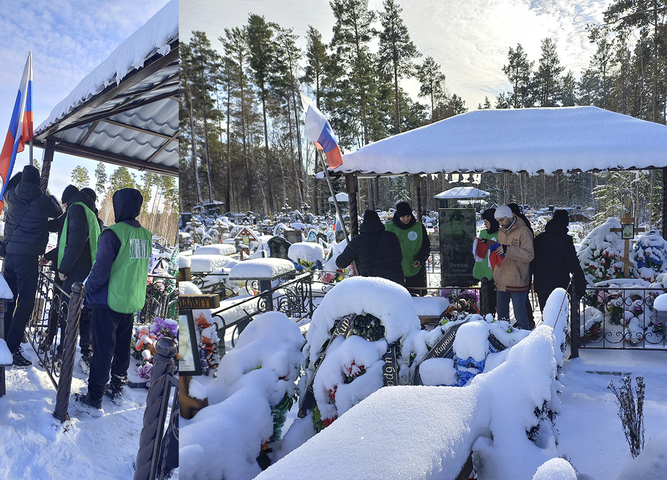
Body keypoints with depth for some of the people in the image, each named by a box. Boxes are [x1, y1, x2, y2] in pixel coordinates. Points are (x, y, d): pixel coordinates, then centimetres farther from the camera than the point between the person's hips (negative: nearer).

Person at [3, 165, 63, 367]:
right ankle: (12, 349, -7)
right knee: (25, 303, -4)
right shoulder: (43, 201, -8)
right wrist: (51, 198, 30)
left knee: (9, 299, 16)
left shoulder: (12, 196, 4)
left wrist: (21, 175, 35)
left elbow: (7, 188, 30)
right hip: (28, 255, -6)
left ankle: (6, 341, 24)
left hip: (10, 252, 6)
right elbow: (58, 212, 13)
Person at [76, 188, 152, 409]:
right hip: (133, 301, 6)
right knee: (123, 347, 19)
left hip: (110, 302, -6)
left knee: (103, 349, 2)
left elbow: (100, 272, -18)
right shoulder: (145, 235, 1)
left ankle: (95, 397, 11)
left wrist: (88, 289, -4)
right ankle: (117, 388, 31)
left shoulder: (112, 233, -18)